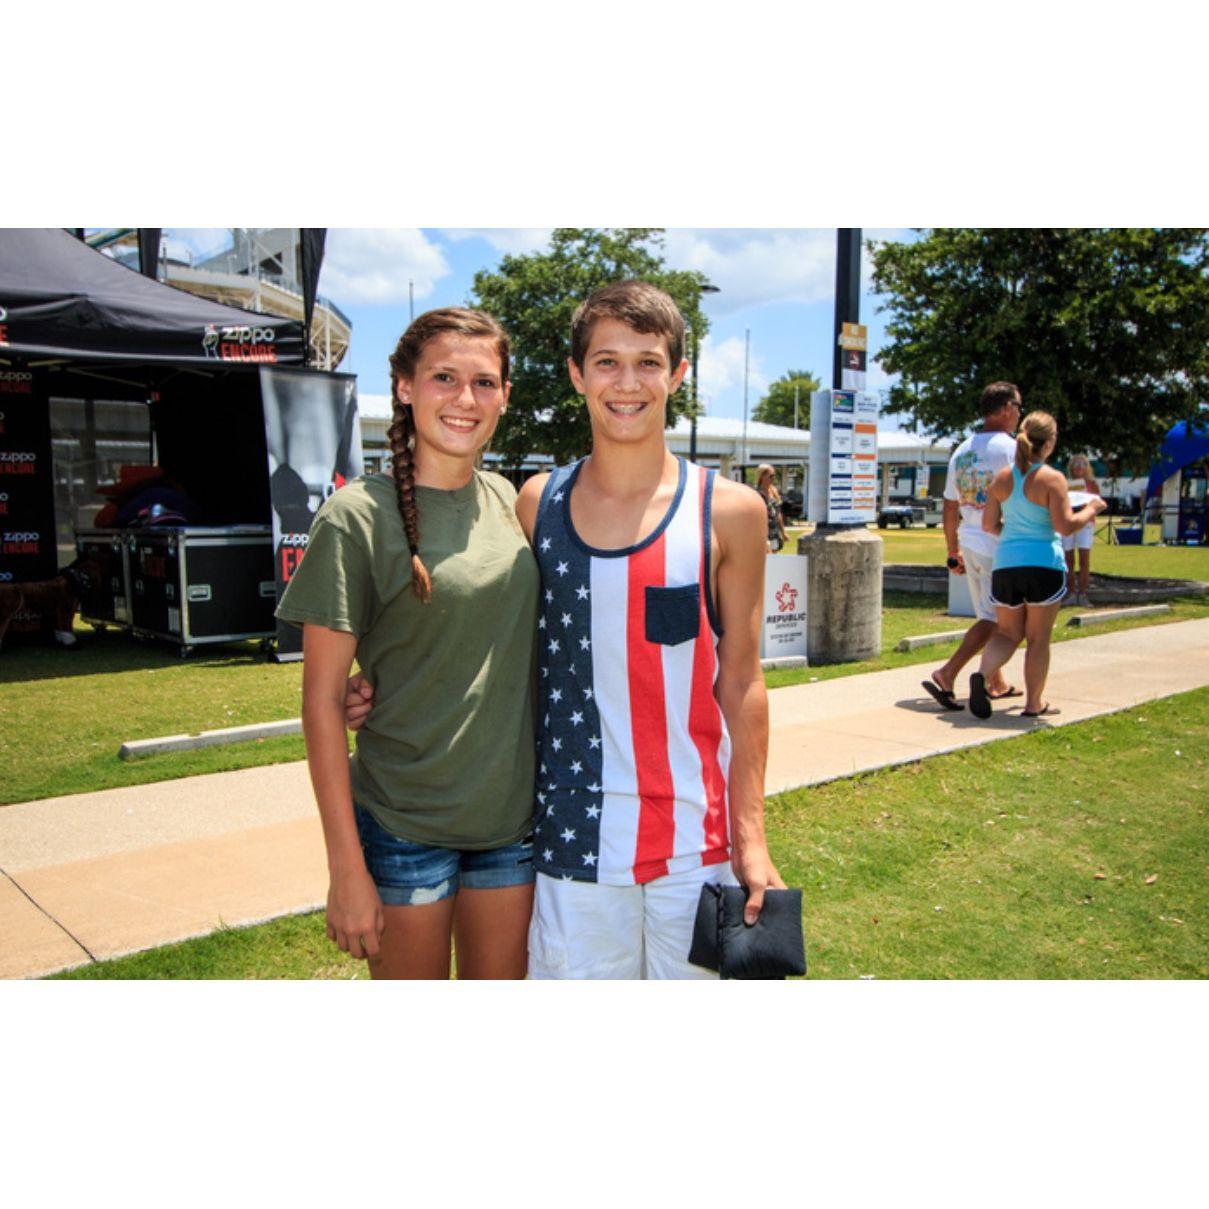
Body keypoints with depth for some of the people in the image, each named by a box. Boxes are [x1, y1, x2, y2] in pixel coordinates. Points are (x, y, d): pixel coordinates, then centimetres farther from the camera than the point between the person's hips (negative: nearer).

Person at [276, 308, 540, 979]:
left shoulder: (508, 501, 4)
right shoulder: (357, 515, -12)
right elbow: (322, 700, -11)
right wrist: (346, 866, -12)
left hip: (512, 815, 5)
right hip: (405, 823, -5)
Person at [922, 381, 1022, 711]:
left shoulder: (961, 450, 11)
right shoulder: (1010, 448, -11)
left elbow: (950, 509, 14)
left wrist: (953, 552, 21)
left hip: (969, 544, 8)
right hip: (1000, 547, -8)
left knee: (989, 617, 18)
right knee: (992, 619, -3)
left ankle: (997, 684, 26)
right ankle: (946, 675, -12)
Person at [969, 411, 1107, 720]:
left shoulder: (1002, 478, 6)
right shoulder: (1052, 478, -9)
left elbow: (988, 524, 7)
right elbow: (1065, 525, -14)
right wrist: (1091, 509, 3)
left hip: (1005, 564, 4)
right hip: (1043, 565, -4)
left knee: (1008, 633, 16)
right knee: (1038, 638, 9)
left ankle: (982, 674, -11)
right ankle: (1034, 703, 16)